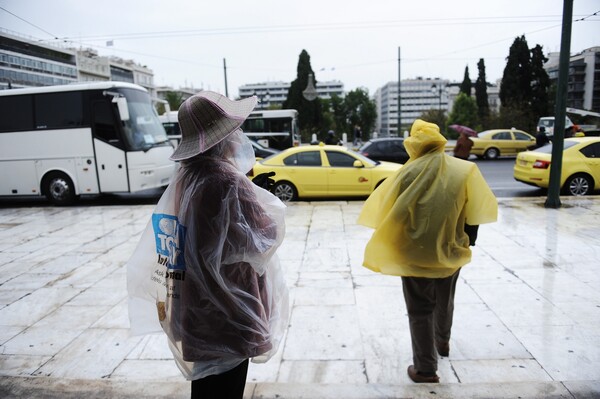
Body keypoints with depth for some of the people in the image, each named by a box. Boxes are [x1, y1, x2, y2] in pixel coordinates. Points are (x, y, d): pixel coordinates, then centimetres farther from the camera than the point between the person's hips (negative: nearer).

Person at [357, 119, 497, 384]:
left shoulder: (409, 172, -12)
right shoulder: (464, 170, -5)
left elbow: (385, 211, -9)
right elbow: (477, 211, 1)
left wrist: (393, 246, 5)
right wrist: (466, 242, 14)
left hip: (416, 253, -4)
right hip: (450, 250, 4)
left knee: (420, 310, 9)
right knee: (444, 302, 28)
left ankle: (425, 368, 14)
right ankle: (442, 342, 51)